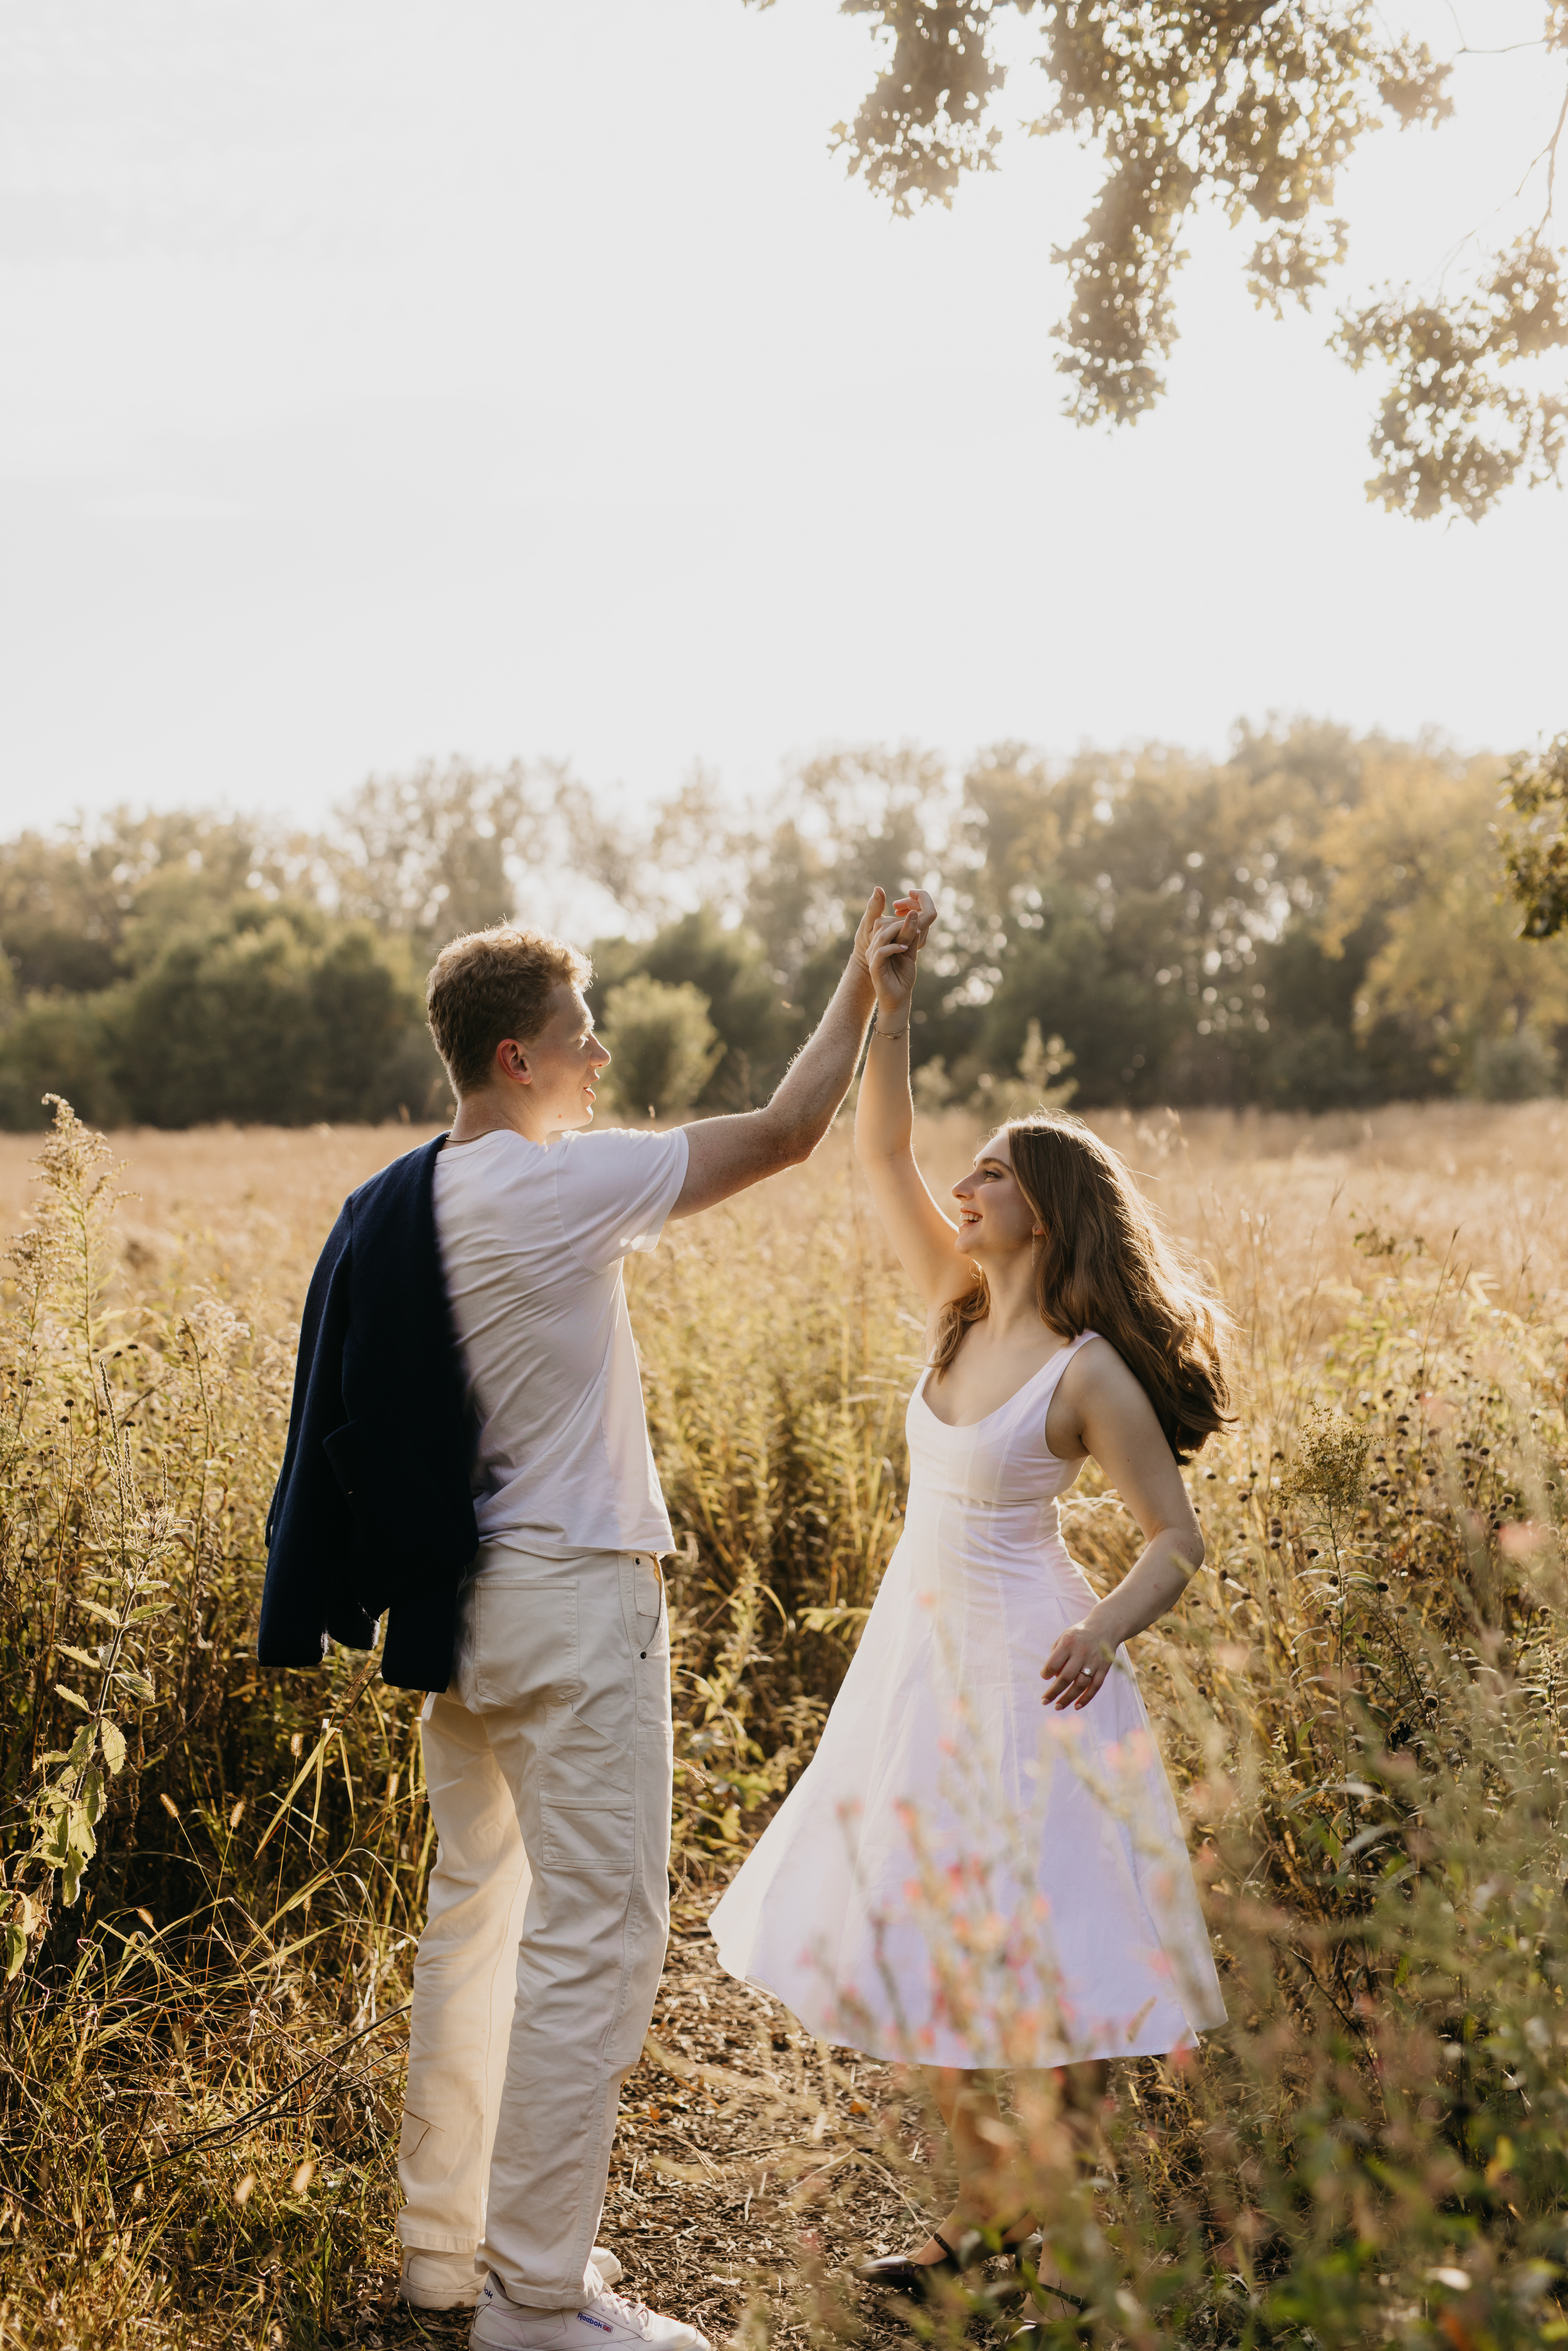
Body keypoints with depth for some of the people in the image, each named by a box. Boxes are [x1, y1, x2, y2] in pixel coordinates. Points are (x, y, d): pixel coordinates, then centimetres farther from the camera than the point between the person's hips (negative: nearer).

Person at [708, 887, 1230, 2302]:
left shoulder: (1087, 1371, -16)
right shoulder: (959, 1307, 1)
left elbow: (1177, 1539, -14)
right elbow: (879, 1154, -1)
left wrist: (1105, 1633, -31)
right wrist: (890, 1008, -11)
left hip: (1022, 1670, -7)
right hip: (918, 1653, 7)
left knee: (1043, 1953, 2)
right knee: (920, 1936, 15)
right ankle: (986, 2206, 32)